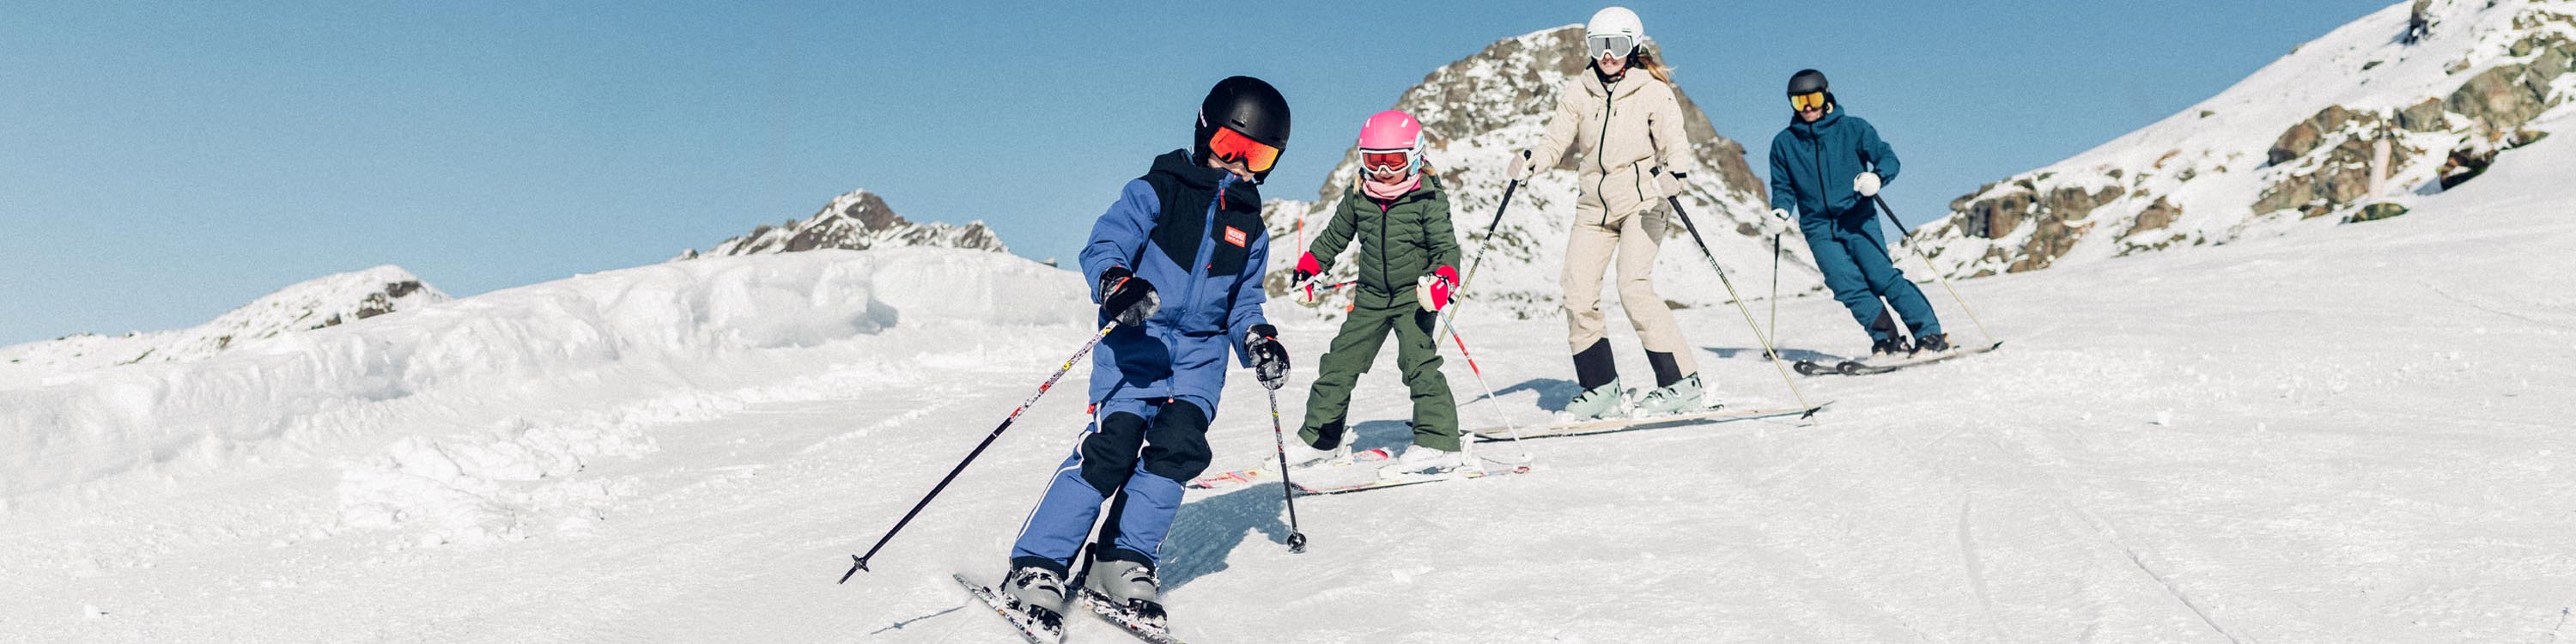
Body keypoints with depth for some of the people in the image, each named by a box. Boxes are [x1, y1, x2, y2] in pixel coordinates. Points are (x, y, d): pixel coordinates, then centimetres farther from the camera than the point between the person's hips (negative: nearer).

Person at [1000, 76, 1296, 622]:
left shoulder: (1249, 227, 18)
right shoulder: (1156, 192, 1)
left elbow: (1243, 302, 24)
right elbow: (1103, 247, -9)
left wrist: (1258, 340, 4)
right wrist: (1117, 285, -31)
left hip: (1201, 355, 5)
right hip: (1136, 344, -5)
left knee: (1179, 445, -17)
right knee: (1113, 443, -18)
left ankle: (1122, 561, -3)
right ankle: (1038, 564, -10)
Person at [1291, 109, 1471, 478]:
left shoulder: (1429, 198, -9)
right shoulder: (1357, 197, 3)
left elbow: (1446, 247, -8)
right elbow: (1335, 236, 18)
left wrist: (1444, 279, -25)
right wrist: (1310, 266, 13)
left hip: (1413, 294, -5)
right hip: (1371, 296, 5)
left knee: (1418, 363, -17)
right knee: (1341, 362, 7)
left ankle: (1437, 444, -16)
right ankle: (1318, 437, 21)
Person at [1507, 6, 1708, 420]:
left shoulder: (1653, 91, -2)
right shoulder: (1578, 93, 8)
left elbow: (1674, 143, -9)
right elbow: (1556, 140, 3)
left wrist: (1674, 173, -31)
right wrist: (1529, 162, -17)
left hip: (1640, 203, -4)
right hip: (1594, 206, 4)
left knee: (1634, 287, -19)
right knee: (1577, 293, -6)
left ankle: (1681, 382, -11)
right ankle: (1600, 388, 6)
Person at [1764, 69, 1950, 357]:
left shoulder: (1853, 128, 4)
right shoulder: (1784, 143, 10)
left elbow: (1888, 158, 2)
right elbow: (1783, 186, 17)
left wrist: (1876, 177, -20)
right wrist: (1780, 209, -4)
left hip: (1858, 219, -2)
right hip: (1819, 228, 2)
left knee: (1883, 277, -14)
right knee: (1847, 285, -14)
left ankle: (1930, 333, -7)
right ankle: (1887, 339, -5)